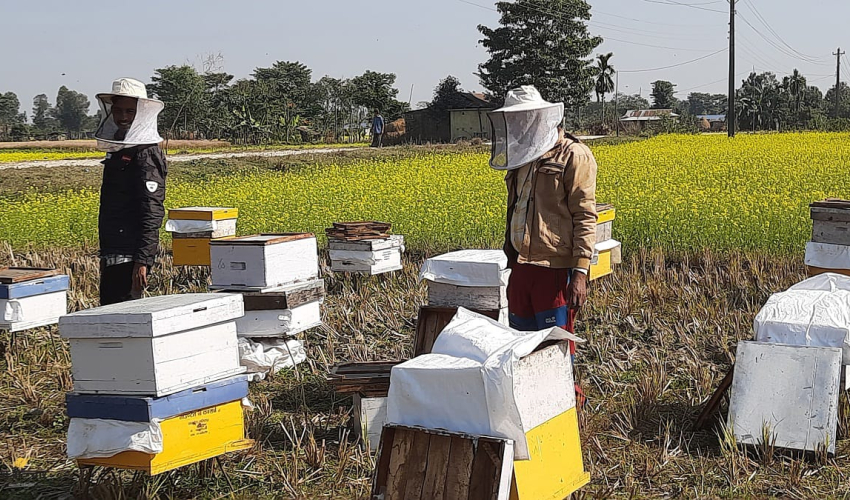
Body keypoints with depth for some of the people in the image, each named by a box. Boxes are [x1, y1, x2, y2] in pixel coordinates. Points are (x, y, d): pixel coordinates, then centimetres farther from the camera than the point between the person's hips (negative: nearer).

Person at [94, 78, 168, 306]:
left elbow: (152, 213, -20)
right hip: (114, 254, 10)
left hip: (129, 256, -10)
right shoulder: (118, 150, 17)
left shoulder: (145, 155, -13)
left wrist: (142, 261, -26)